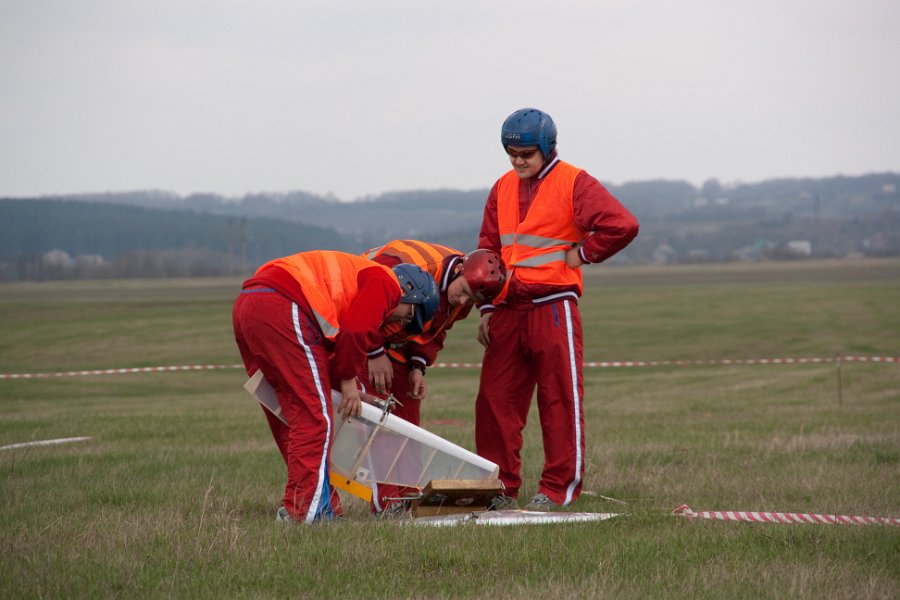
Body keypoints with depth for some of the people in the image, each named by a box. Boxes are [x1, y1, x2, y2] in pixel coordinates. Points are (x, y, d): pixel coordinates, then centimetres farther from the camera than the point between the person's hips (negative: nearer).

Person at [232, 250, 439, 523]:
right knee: (313, 416, -7)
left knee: (286, 414, 14)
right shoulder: (385, 282, 5)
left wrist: (347, 387, 25)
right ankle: (302, 510, -12)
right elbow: (354, 333, -8)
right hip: (283, 308, -10)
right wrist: (348, 381, 3)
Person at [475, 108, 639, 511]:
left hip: (553, 308, -6)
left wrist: (582, 253, -7)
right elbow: (488, 252, 17)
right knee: (495, 399, 4)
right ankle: (501, 488, 11)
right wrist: (487, 308, 11)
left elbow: (622, 225, -16)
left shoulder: (573, 183, -5)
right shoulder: (503, 189, 14)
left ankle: (558, 489, 1)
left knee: (560, 400, -3)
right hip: (508, 311, 6)